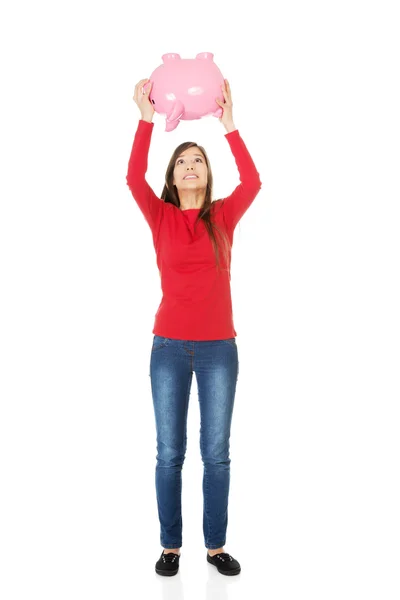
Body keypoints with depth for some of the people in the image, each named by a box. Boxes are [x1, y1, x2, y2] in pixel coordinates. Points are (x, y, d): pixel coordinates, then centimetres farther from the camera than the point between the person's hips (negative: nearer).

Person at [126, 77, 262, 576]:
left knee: (216, 453, 4)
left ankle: (216, 545, 18)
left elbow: (253, 182, -10)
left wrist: (228, 125, -11)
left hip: (219, 347, 1)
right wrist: (147, 119, -14)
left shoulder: (224, 216, 7)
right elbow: (133, 178, -11)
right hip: (169, 346, 0)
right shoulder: (161, 217, 5)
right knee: (169, 453, 3)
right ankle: (170, 545, 18)